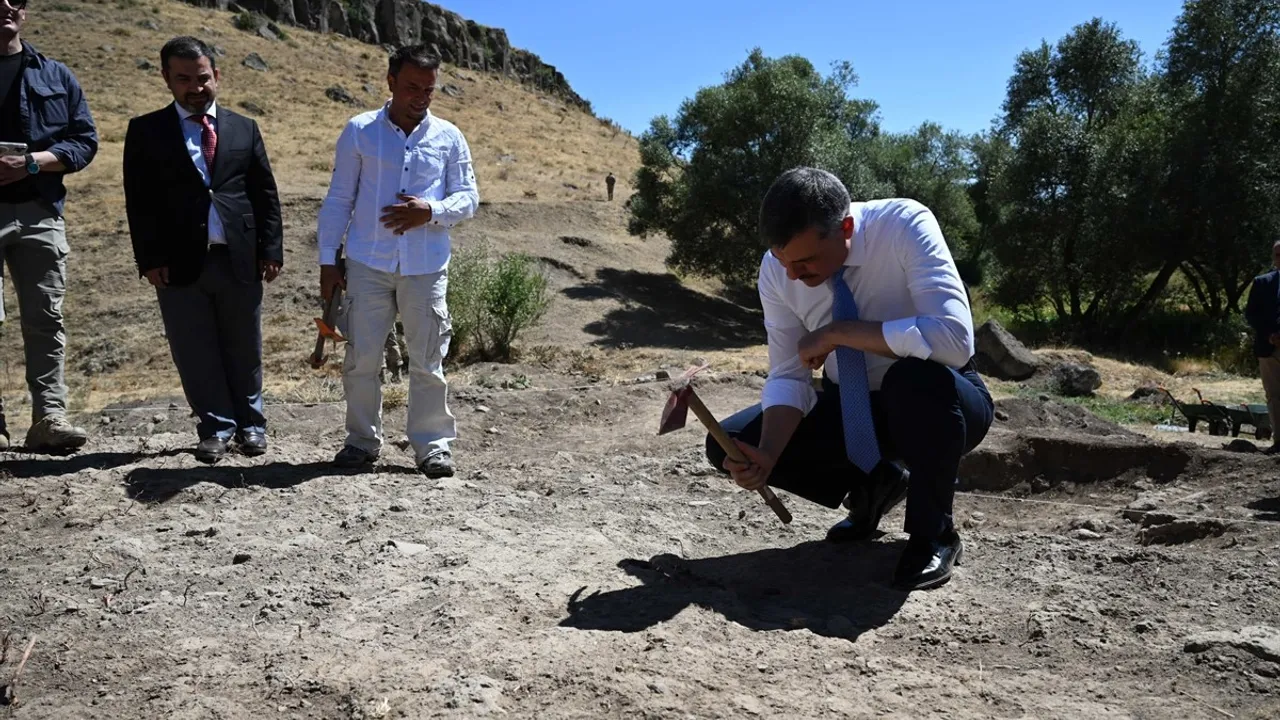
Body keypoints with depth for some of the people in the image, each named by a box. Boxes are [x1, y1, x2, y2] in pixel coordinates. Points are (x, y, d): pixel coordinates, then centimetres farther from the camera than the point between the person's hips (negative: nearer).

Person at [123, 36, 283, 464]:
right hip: (179, 263, -1)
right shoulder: (146, 131, 6)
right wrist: (149, 259, -7)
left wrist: (271, 249, 0)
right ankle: (216, 428, 17)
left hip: (239, 259, 1)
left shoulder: (244, 129, 11)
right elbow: (139, 201, 2)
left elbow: (266, 194, 9)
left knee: (244, 349, 10)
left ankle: (250, 422, 24)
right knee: (196, 354, 4)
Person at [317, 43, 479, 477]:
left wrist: (432, 211, -14)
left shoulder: (449, 137, 6)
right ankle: (363, 441, 19)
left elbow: (468, 198, 7)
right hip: (367, 264, 0)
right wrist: (328, 260, 2)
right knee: (361, 357, 4)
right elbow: (339, 199, 5)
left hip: (426, 267, 0)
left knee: (428, 360, 3)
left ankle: (432, 445, 13)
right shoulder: (359, 131, 4)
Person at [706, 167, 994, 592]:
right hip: (851, 407, 4)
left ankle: (933, 534, -12)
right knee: (729, 445, -11)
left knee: (918, 378, -40)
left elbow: (954, 339, -39)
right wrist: (767, 454, -29)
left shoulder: (905, 226, -27)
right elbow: (788, 377, -12)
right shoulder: (777, 268, -15)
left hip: (936, 399, -4)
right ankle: (871, 484, 10)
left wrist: (837, 333, -34)